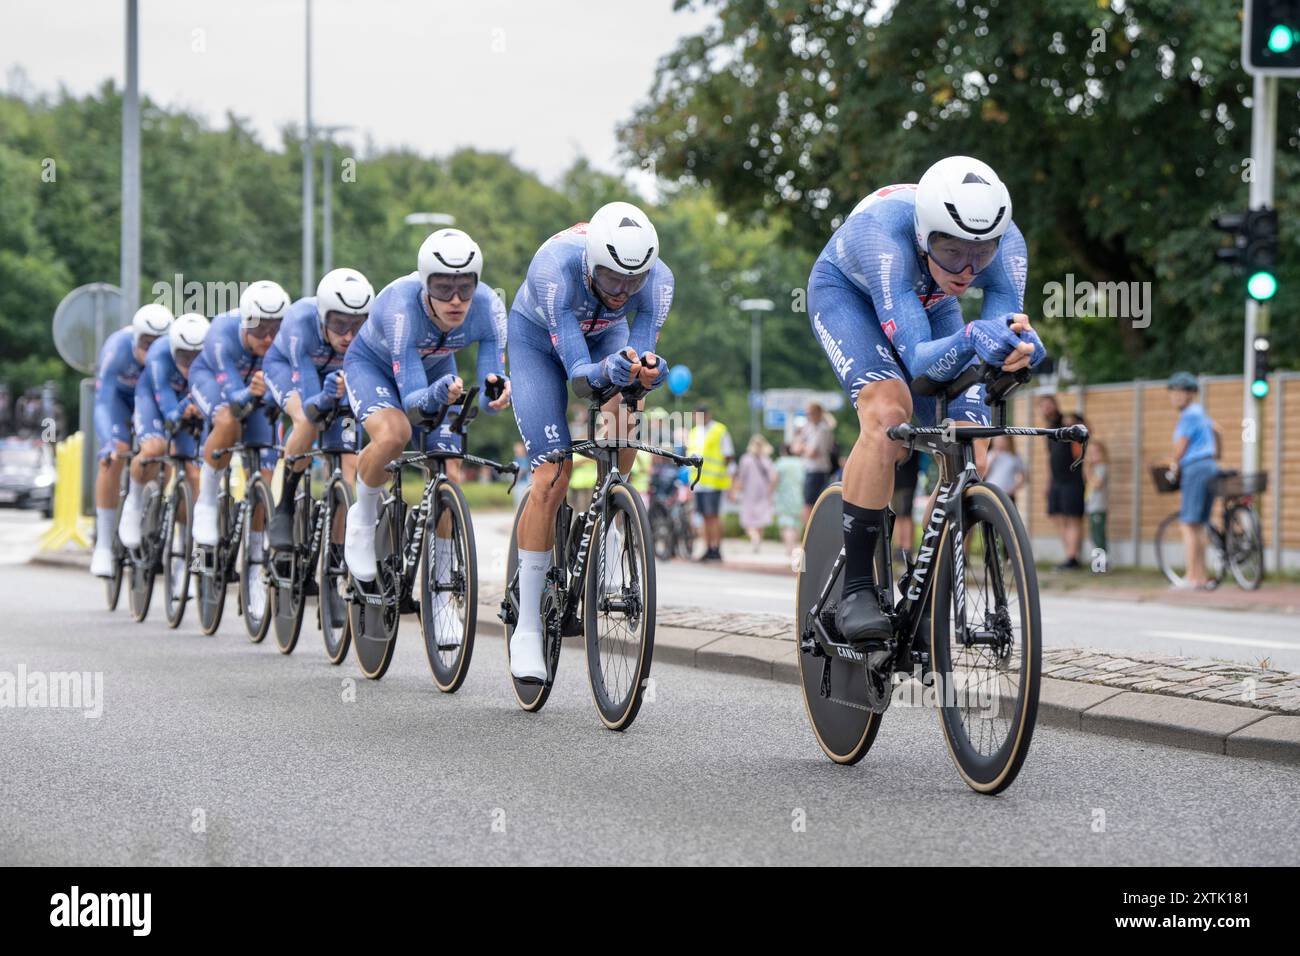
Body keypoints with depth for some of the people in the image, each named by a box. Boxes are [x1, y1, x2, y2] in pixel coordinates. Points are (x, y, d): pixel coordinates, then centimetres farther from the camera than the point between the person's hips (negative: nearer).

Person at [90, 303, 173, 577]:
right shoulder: (118, 348, -37)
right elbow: (102, 402, -40)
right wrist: (110, 444, -53)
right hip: (118, 394, -2)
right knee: (114, 458, -21)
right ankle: (103, 546, -15)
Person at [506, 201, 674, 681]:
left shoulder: (658, 279, -31)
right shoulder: (555, 268, -40)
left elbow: (640, 350, -33)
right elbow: (576, 369, -43)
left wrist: (647, 369, -55)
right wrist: (607, 370, -63)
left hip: (605, 337, 3)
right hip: (538, 339, -3)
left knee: (620, 423, -30)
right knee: (553, 474, -14)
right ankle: (527, 626, -7)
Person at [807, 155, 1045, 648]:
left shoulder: (1006, 243, -33)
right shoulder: (883, 233, -44)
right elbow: (918, 360, -48)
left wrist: (1019, 347, -60)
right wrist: (970, 339, -69)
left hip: (927, 303, 4)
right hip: (846, 293, -4)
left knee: (968, 453, -13)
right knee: (888, 411, -32)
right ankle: (855, 591, -25)